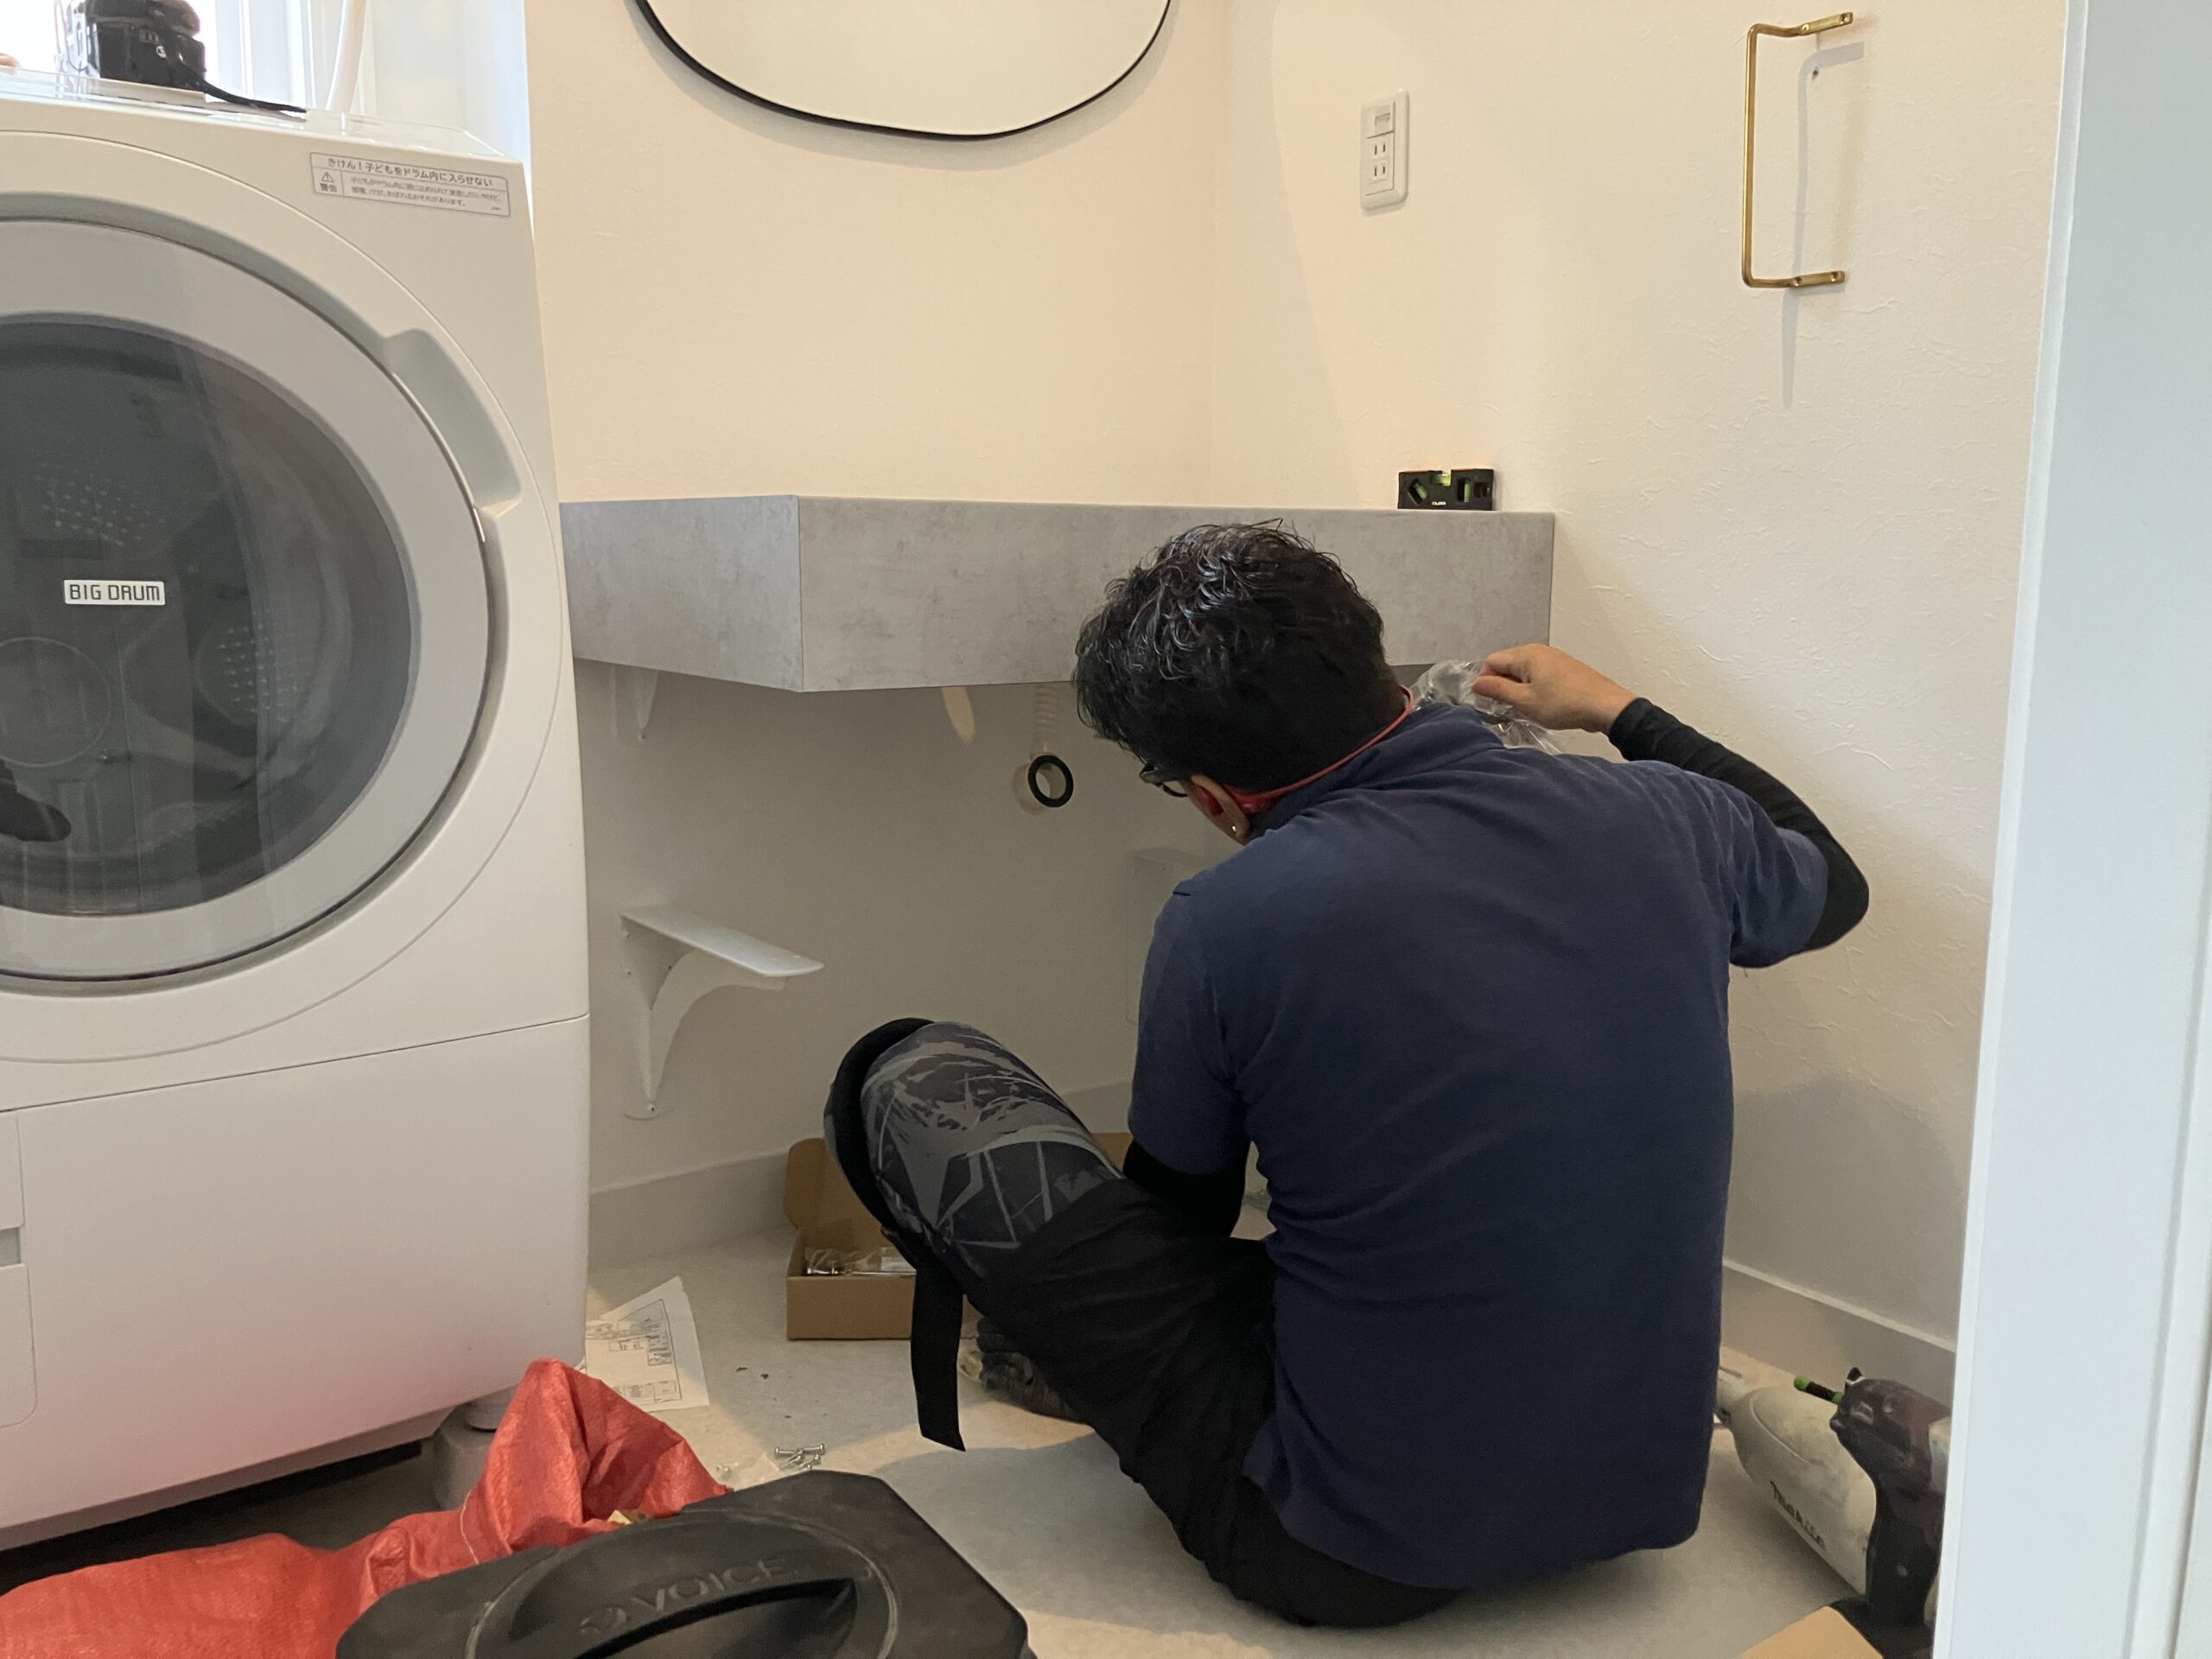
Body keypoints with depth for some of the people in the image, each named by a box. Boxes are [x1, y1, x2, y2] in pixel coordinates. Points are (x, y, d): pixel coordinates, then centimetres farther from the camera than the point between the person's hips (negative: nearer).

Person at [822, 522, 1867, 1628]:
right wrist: (1615, 709, 28)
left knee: (909, 1082, -4)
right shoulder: (1657, 816, -7)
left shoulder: (1226, 923, -19)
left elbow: (1178, 1213, 1)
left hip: (1351, 1557, -5)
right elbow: (1832, 885, 19)